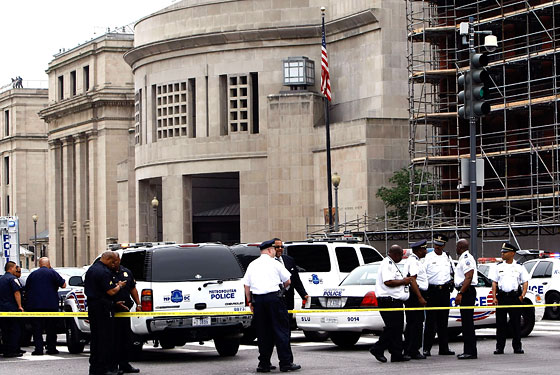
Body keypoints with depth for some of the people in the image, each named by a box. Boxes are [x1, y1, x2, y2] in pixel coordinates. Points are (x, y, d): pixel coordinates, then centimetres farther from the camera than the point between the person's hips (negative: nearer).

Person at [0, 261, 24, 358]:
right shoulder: (12, 278, -9)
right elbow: (16, 293, -16)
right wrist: (20, 306, -15)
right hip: (11, 308, -8)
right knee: (15, 330, -4)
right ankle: (12, 351, -9)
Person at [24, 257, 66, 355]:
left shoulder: (32, 274, 12)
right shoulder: (52, 273, 0)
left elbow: (26, 290, 17)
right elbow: (63, 285, 0)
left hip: (34, 306, 2)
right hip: (50, 306, -2)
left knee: (37, 329, 0)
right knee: (51, 329, 7)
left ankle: (38, 349, -6)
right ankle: (51, 348, 6)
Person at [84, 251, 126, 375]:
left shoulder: (91, 269, 14)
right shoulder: (104, 272, -17)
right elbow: (111, 292, -20)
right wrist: (120, 286, -1)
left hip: (91, 305, 10)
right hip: (103, 307, -10)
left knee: (95, 337, 14)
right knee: (106, 338, -5)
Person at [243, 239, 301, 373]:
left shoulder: (252, 265, 14)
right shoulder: (274, 263, 2)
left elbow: (247, 286, 13)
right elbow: (287, 281, 8)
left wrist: (250, 302, 19)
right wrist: (281, 287, 27)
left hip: (257, 298, 4)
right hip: (274, 297, -4)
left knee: (263, 332, 10)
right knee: (281, 330, -1)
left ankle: (264, 364, 10)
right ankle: (286, 363, -4)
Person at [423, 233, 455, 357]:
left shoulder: (447, 257, 15)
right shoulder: (428, 257, -1)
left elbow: (452, 273, 26)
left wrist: (451, 282, 10)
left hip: (445, 291, 5)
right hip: (432, 290, -5)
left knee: (443, 321, 8)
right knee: (430, 321, -7)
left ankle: (444, 348, 13)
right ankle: (427, 348, -5)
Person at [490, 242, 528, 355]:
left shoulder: (519, 267, 7)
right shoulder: (498, 267, 10)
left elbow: (525, 282, 8)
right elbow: (494, 283, 9)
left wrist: (522, 296, -5)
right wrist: (494, 297, -1)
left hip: (515, 297, -1)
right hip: (501, 297, 1)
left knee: (516, 323, 0)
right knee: (500, 323, 1)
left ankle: (517, 347, 8)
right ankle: (499, 347, 5)